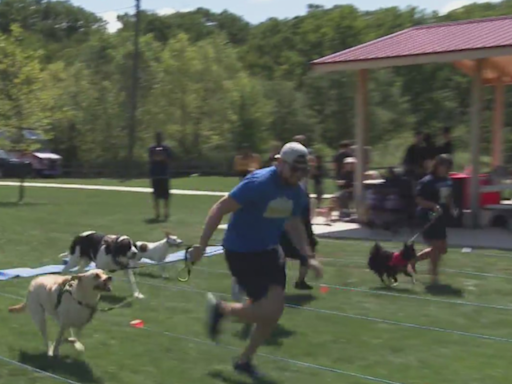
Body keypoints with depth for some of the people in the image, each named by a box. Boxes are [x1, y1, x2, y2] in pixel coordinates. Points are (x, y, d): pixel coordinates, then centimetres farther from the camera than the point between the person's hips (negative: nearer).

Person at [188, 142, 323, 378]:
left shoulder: (296, 193, 0)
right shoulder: (258, 184, -24)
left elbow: (294, 225, 16)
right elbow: (220, 209, -21)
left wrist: (308, 256, 6)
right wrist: (201, 245, -21)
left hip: (267, 251, 8)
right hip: (240, 252, -8)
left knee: (275, 309, 7)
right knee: (271, 308, -15)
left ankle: (244, 360, 28)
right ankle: (221, 309, 12)